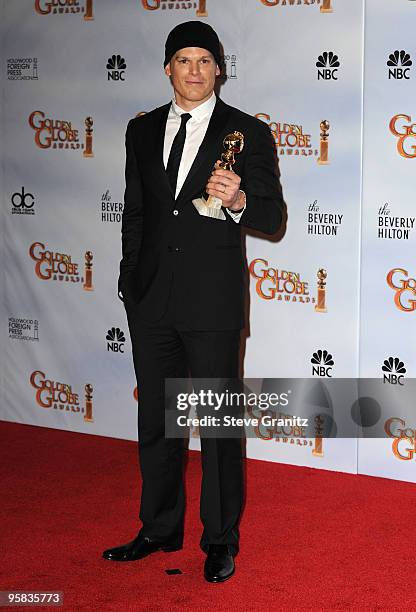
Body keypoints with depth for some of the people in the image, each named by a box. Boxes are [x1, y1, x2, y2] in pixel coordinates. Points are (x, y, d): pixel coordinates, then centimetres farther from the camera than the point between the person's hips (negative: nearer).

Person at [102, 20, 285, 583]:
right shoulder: (143, 131, 10)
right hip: (151, 300, 5)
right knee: (156, 419, 14)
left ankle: (221, 540, 16)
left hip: (213, 302, -4)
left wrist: (238, 202, -25)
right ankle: (160, 529, 29)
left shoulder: (248, 132, -3)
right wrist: (130, 282, 13)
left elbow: (272, 216, -4)